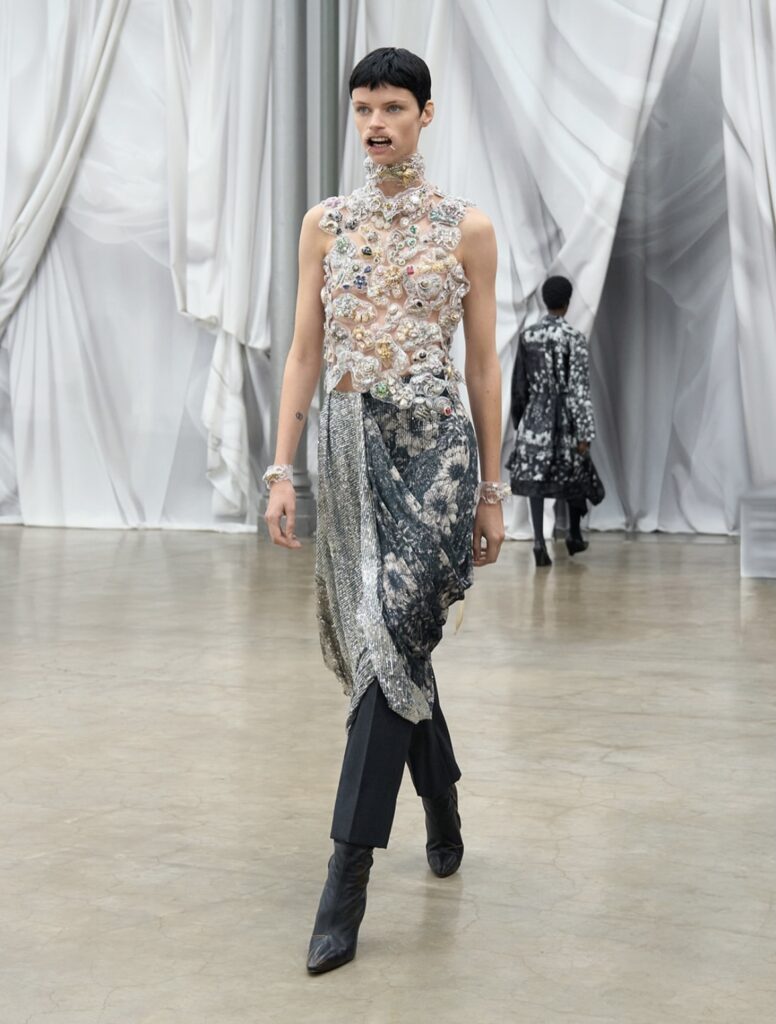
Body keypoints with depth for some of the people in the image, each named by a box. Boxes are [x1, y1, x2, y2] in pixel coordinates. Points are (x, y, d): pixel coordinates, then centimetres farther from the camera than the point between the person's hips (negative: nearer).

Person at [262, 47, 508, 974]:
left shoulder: (467, 228, 3)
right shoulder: (325, 224, 10)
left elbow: (483, 364, 4)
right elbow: (304, 352, 7)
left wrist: (492, 488, 3)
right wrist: (282, 467, -1)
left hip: (434, 445, -3)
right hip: (349, 445, 4)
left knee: (390, 642, -14)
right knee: (388, 648, 10)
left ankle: (345, 884, -9)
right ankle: (442, 810, 35)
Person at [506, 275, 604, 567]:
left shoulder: (527, 336, 2)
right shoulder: (574, 338, -11)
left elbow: (519, 383, 8)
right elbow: (579, 389, -13)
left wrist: (518, 418, 20)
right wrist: (585, 433, -11)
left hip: (535, 416, 2)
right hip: (564, 418, -2)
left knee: (535, 476, 2)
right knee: (575, 474, 16)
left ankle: (539, 541, -12)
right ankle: (574, 536, 31)